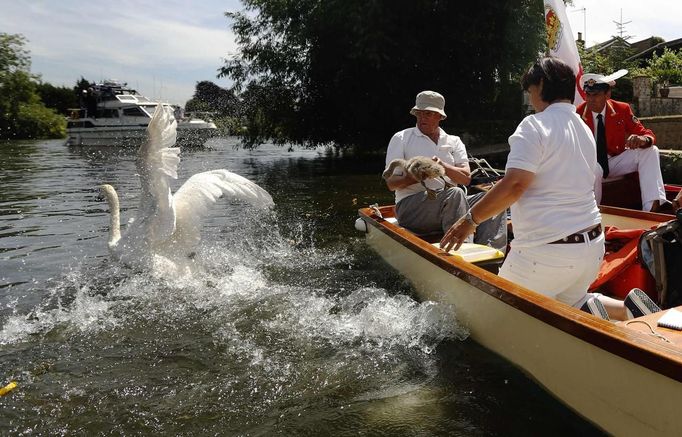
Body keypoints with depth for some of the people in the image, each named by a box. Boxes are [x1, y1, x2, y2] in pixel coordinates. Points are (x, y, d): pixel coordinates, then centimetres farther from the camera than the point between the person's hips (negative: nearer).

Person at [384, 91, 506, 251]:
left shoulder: (454, 142, 19)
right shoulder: (401, 138, 10)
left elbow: (466, 178, 4)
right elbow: (391, 183, 3)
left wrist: (443, 167, -16)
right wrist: (413, 178, -19)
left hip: (450, 204, 4)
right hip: (411, 205, -4)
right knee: (455, 194, -33)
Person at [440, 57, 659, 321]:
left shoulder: (535, 126, -13)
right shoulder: (584, 128, 14)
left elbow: (514, 185, -23)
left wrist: (470, 219, -15)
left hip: (548, 251, -9)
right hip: (592, 243, 9)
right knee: (571, 304, 29)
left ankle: (591, 313, -14)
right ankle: (627, 309, 4)